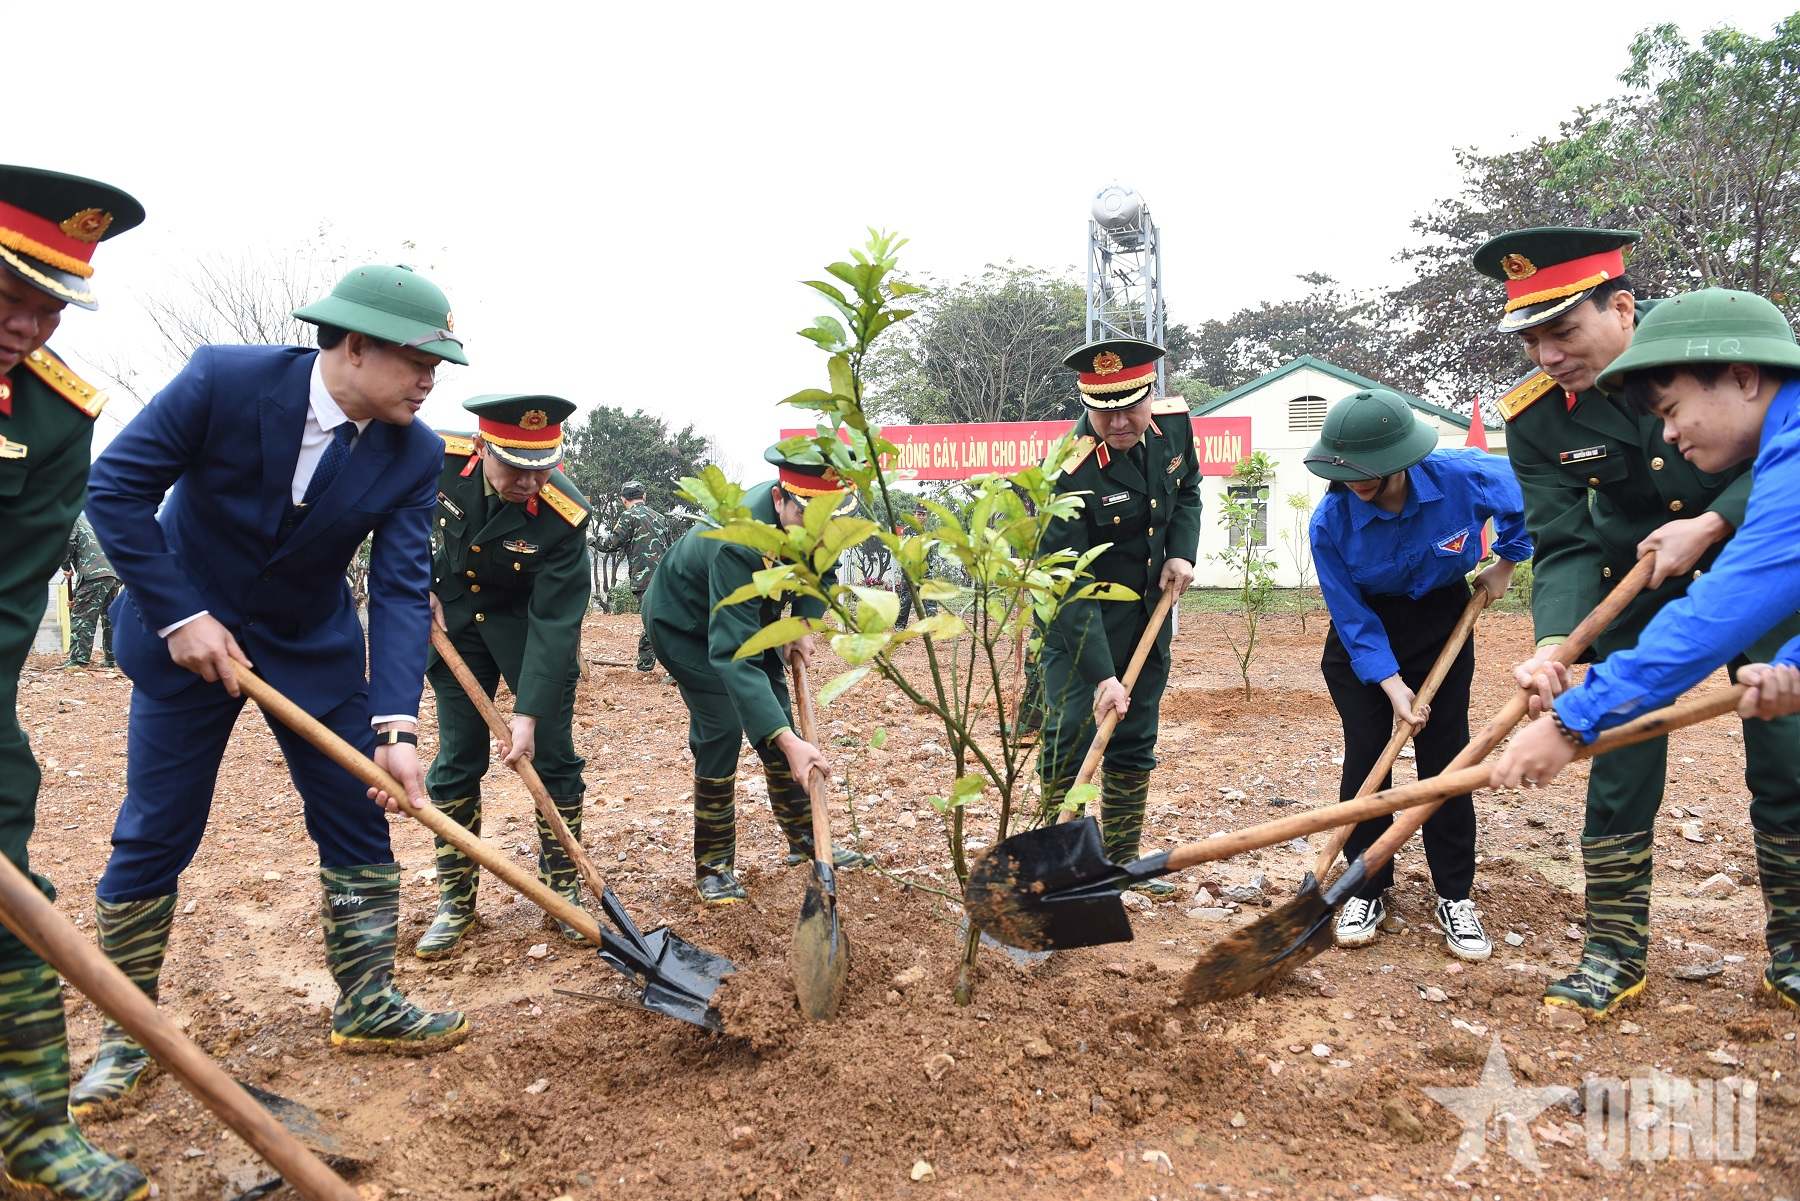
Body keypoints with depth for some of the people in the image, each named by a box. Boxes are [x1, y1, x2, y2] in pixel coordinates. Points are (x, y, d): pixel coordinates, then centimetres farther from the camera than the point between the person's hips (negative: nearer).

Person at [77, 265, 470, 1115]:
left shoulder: (414, 454, -15)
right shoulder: (223, 379, -22)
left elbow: (401, 590, -18)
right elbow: (116, 489, -15)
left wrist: (396, 726, -28)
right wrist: (181, 616, -19)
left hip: (314, 647, 3)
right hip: (188, 631, -2)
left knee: (359, 818, 2)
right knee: (154, 836, 4)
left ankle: (367, 1005, 17)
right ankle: (126, 1036, 22)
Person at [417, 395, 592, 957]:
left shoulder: (564, 516, -31)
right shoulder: (438, 459, -23)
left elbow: (553, 622, -28)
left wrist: (529, 714, -29)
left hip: (533, 624, -2)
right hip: (453, 616, 2)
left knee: (552, 754, -2)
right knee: (457, 759, 4)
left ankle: (562, 890, 14)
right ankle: (455, 900, 16)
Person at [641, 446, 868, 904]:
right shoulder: (738, 543, -44)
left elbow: (821, 571, 0)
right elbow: (732, 655, -48)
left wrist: (805, 625, -18)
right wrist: (787, 741, -55)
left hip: (750, 612, 7)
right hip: (684, 622, -6)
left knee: (777, 715, 6)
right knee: (721, 728, -15)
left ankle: (805, 837, 20)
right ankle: (713, 866, -1)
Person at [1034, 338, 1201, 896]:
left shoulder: (1174, 422, -9)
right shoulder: (1068, 473, -28)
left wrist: (1182, 552, -4)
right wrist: (1101, 675, -34)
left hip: (1148, 610, 6)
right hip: (1078, 620, -6)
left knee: (1135, 743, 12)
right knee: (1069, 740, -8)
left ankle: (1121, 864, 25)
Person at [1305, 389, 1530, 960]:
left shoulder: (1464, 478, -25)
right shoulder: (1330, 521, -26)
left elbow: (1523, 489, 0)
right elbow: (1351, 618, -18)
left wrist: (1506, 564, 4)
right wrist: (1392, 685, -22)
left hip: (1441, 623, 1)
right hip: (1364, 630, -1)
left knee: (1445, 755, -1)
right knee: (1364, 755, -5)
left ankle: (1455, 898, 12)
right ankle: (1367, 893, 11)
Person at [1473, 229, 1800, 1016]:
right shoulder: (1536, 415, -16)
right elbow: (1564, 547, -17)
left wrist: (1710, 524, -27)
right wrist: (1554, 642, -34)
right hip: (1640, 578, 1)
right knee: (1621, 757, -2)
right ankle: (1614, 953, 11)